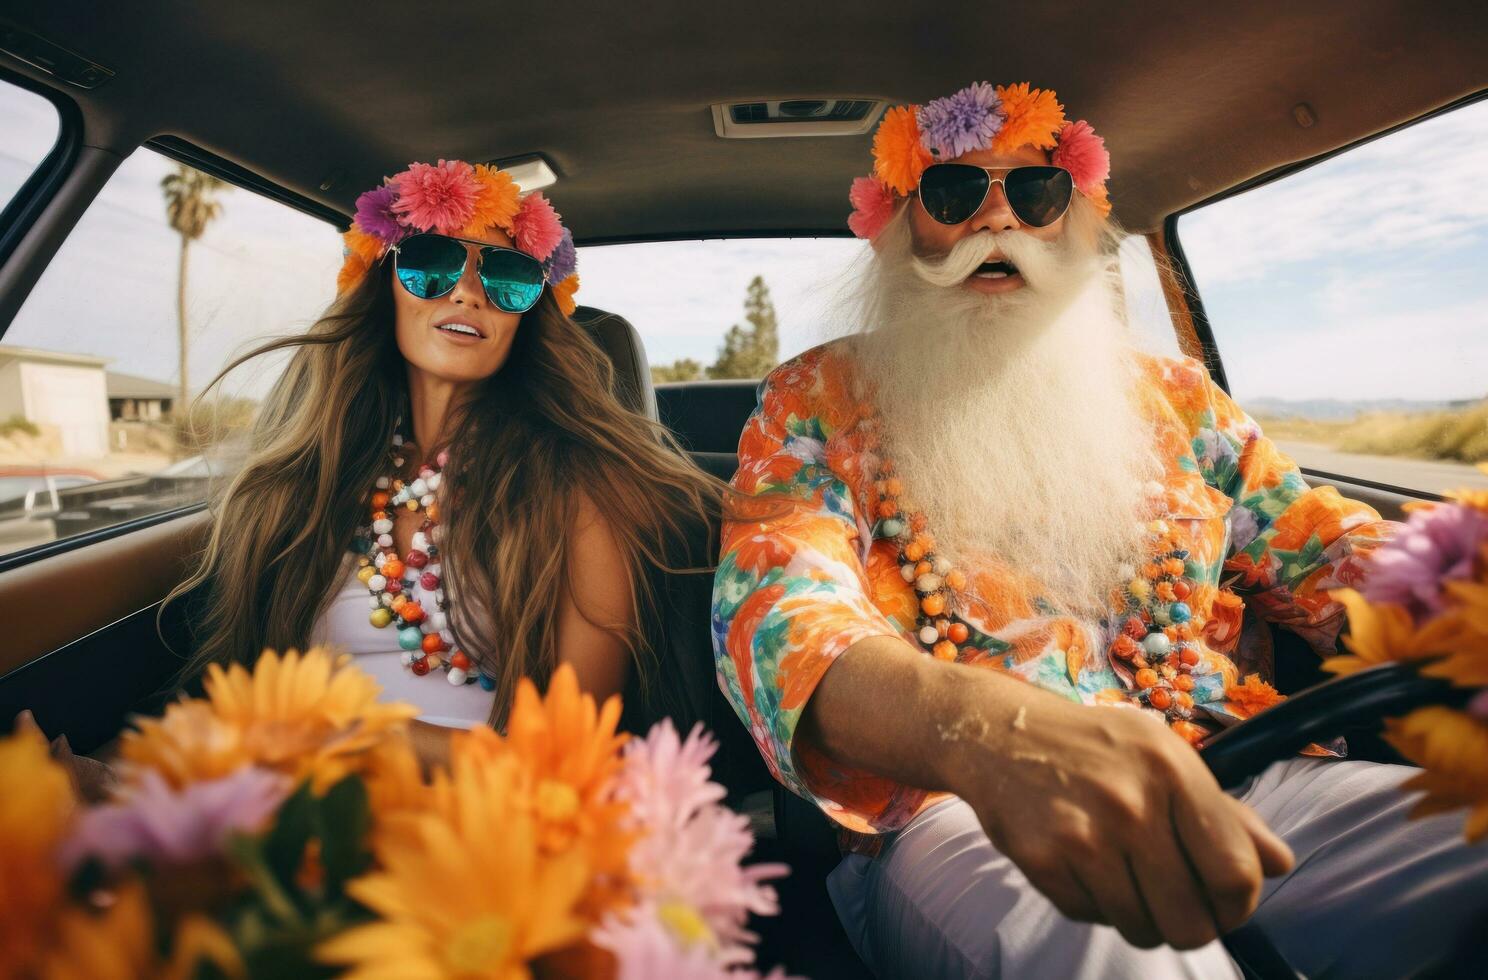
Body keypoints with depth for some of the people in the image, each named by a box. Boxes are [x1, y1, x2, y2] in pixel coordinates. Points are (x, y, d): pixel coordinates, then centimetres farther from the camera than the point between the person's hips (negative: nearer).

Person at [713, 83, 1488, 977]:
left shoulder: (1171, 395, 14)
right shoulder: (818, 402, 2)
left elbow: (1337, 554, 11)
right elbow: (771, 604, -14)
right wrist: (985, 726, -35)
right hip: (958, 809, -4)